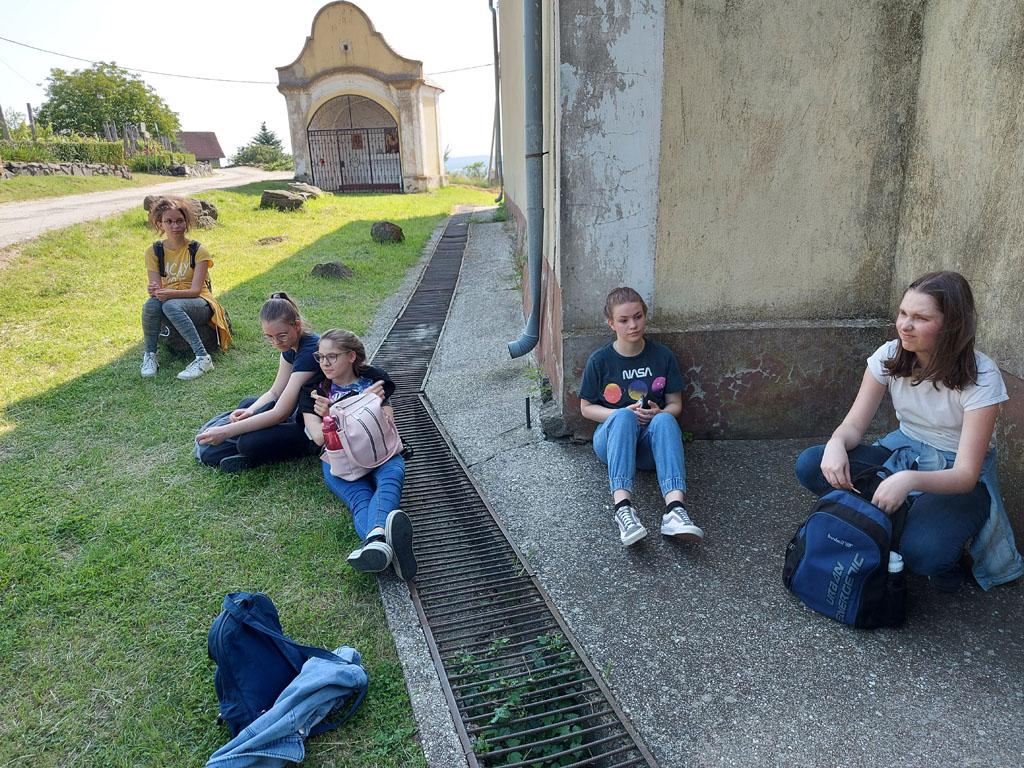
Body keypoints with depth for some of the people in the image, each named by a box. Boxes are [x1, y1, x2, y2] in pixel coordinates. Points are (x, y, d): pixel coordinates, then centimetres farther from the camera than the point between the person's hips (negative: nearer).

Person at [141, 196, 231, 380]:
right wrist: (154, 291, -28)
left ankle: (202, 358, -37)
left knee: (171, 306, -37)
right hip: (168, 300, 3)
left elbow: (196, 290, -14)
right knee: (150, 304, -33)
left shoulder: (198, 251, -7)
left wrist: (170, 293, -33)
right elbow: (155, 287, -2)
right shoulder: (153, 251, 4)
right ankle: (149, 356, -17)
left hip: (198, 304, -3)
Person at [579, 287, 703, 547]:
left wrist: (658, 413, -15)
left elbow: (676, 404, 9)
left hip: (650, 441, 1)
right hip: (612, 438, -1)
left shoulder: (662, 356, 3)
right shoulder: (600, 360, -1)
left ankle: (674, 509, -50)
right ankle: (623, 507, -51)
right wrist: (624, 414, -13)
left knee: (664, 419, -33)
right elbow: (586, 408, 4)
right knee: (623, 417, -36)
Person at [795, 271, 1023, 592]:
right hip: (902, 453, 4)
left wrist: (910, 480, -45)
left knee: (921, 551, -33)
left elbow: (966, 474, -25)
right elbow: (854, 424, -9)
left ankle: (947, 557, 5)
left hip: (956, 478, -4)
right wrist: (836, 443, -34)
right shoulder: (890, 355, -11)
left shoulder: (981, 377, -22)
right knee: (809, 466, -20)